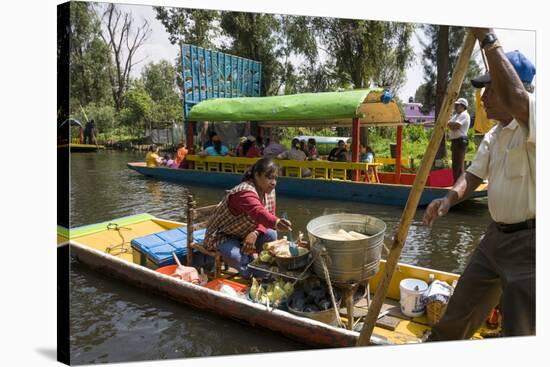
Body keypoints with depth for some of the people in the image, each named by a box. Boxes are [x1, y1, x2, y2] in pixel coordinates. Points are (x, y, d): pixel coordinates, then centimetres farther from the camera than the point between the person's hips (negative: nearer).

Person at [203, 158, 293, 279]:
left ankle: (262, 277, -2)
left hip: (245, 234, 7)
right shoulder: (245, 192, -34)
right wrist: (276, 223, -74)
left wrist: (255, 233, -26)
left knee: (270, 235, -17)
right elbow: (258, 213, -53)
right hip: (222, 235, -7)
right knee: (234, 256, -35)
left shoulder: (269, 190, -7)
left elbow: (268, 216, -6)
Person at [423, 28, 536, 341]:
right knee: (461, 307, 21)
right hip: (498, 235, 8)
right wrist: (450, 198, -10)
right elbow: (475, 174, 11)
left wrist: (488, 39, -30)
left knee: (519, 332, 5)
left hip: (529, 242, -8)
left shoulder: (536, 120, -18)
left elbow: (514, 98, -39)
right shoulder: (493, 136, 9)